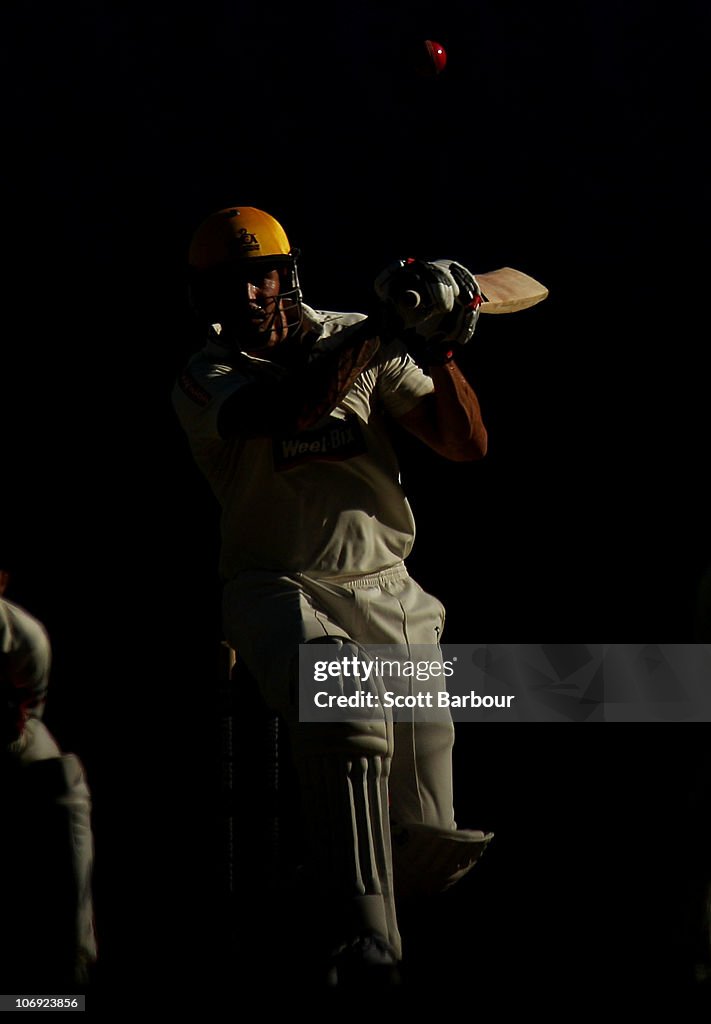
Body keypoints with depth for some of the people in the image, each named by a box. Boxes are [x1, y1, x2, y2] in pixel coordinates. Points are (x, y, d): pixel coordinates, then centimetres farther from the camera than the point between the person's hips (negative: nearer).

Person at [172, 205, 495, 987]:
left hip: (387, 592, 4)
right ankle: (360, 946, -39)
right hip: (283, 592, -4)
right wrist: (379, 330, -30)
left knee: (428, 842, -2)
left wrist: (437, 353, -12)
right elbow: (285, 410, -25)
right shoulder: (204, 381, -2)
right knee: (346, 703, -40)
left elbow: (468, 445, 4)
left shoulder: (352, 340, 8)